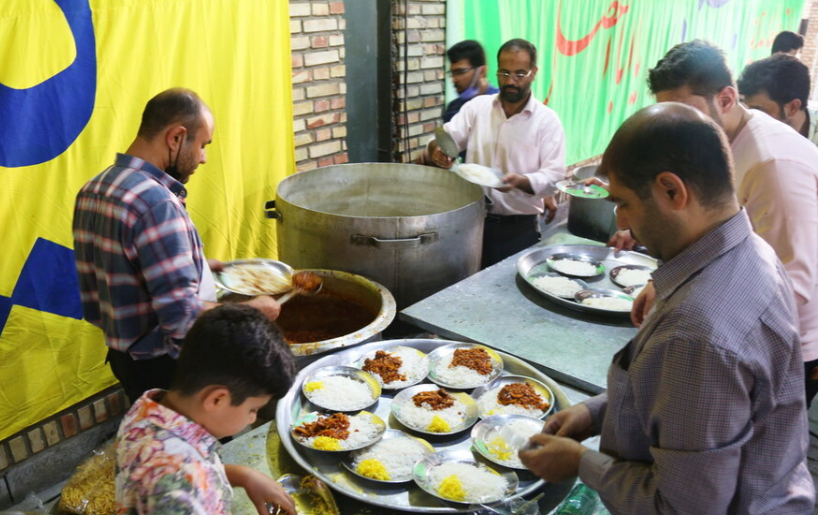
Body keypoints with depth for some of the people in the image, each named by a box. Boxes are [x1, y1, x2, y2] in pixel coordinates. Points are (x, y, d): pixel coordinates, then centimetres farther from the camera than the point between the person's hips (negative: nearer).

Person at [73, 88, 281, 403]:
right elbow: (182, 316, -30)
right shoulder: (156, 203, -27)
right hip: (164, 366, -9)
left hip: (124, 354, 9)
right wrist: (252, 311, -16)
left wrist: (197, 267, 13)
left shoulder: (94, 190, 2)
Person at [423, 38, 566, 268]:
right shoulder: (476, 107, 4)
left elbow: (554, 176, -9)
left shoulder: (547, 120, -3)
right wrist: (435, 150, -24)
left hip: (520, 228, -2)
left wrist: (520, 181, -28)